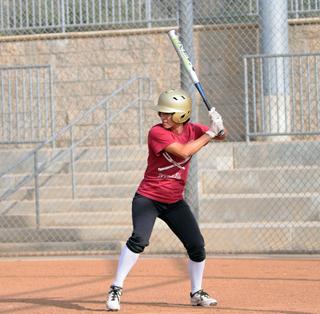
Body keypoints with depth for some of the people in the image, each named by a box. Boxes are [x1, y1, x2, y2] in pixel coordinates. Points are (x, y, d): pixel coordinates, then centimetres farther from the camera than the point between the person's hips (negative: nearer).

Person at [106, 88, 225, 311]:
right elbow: (183, 151, -29)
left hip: (175, 202, 5)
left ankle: (197, 293, 23)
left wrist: (218, 127, -22)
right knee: (139, 240, -25)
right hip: (148, 198, -5)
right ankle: (116, 290, -19)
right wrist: (210, 134, -26)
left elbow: (221, 136, 1)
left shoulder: (192, 130, -1)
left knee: (197, 246, 4)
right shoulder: (157, 132, -18)